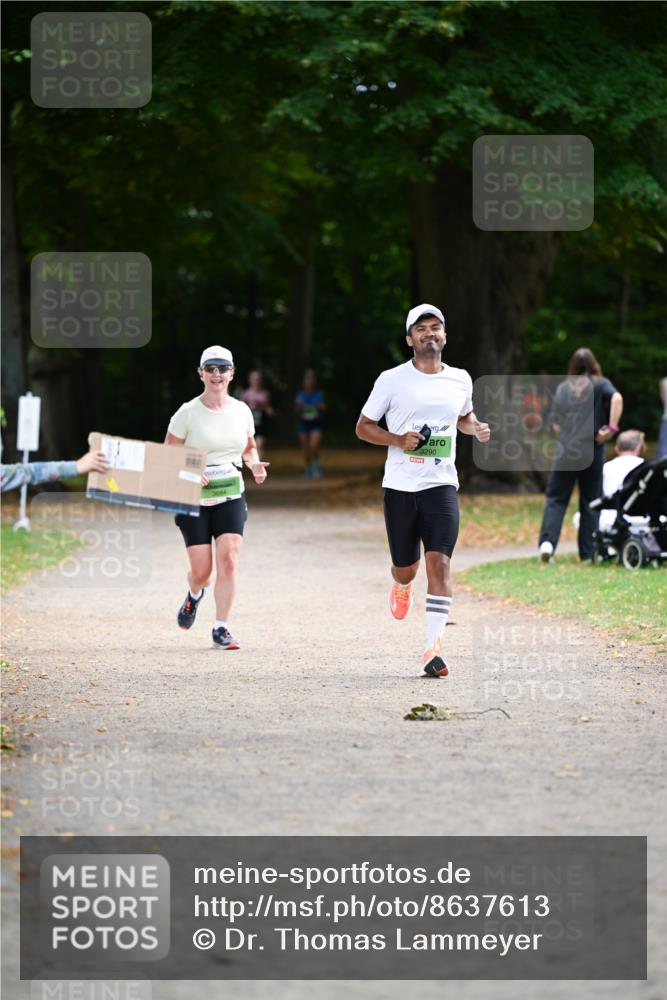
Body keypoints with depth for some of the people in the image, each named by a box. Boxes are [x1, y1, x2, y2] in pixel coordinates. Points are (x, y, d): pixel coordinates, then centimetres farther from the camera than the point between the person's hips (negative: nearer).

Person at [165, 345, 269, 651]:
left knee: (228, 560, -15)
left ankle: (221, 629, -7)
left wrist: (254, 464, -1)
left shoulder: (241, 411, 5)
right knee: (201, 571, -2)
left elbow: (249, 447, 21)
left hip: (231, 495, 2)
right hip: (194, 498, -2)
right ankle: (194, 596, 37)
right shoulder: (188, 413, -6)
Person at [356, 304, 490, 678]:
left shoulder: (460, 380, 7)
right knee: (406, 568, 8)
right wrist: (398, 440, -13)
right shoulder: (392, 380, -2)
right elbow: (363, 427, 4)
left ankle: (434, 648, -15)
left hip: (442, 485, 1)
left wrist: (477, 428, 4)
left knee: (439, 562, -14)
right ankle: (402, 586, 48)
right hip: (400, 487, -1)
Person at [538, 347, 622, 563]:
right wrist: (612, 427, -17)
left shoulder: (563, 388, 9)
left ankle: (547, 541, -15)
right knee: (590, 503, 7)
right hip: (592, 452, -1)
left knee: (556, 499, 6)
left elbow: (555, 423, 8)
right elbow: (616, 397, -19)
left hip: (565, 452, 1)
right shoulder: (600, 385, 1)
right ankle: (587, 553, 7)